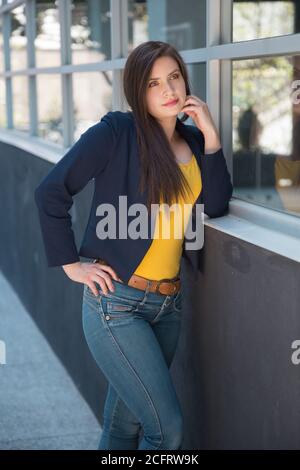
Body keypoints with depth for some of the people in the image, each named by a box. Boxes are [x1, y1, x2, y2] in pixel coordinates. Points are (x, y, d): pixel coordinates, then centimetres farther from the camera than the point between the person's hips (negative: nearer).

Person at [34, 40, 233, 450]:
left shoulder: (193, 140, 8)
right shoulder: (116, 132, -10)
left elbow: (215, 207, -4)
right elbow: (51, 192, -9)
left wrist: (211, 138, -10)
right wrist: (71, 265, -9)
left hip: (168, 303, 6)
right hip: (117, 301, -6)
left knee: (125, 422, 18)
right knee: (167, 426, -7)